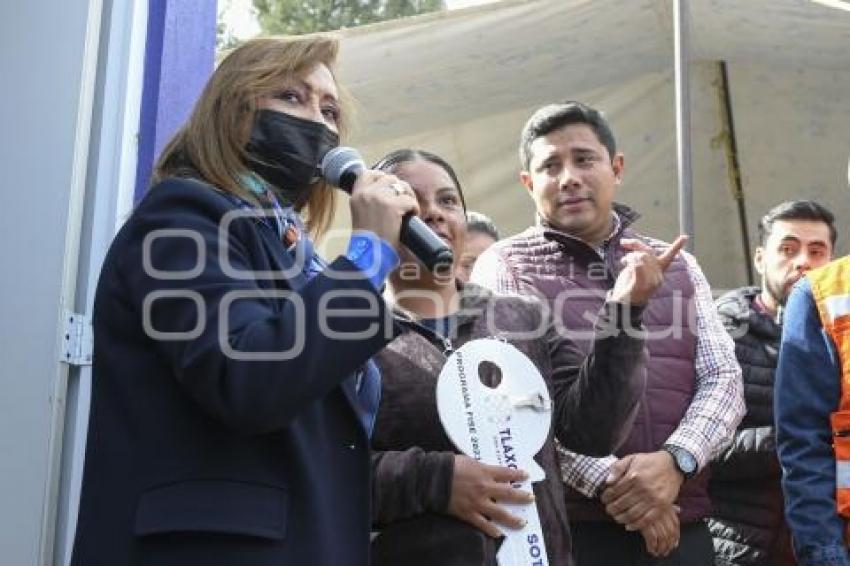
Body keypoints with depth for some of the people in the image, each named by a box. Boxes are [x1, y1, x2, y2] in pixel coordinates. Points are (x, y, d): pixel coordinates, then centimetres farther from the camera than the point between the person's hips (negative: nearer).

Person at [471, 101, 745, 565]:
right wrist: (607, 481, -17)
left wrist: (675, 460, -13)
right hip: (564, 529, -3)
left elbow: (723, 379, 5)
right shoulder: (504, 267, 0)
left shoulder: (678, 266, 12)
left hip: (681, 529, 4)